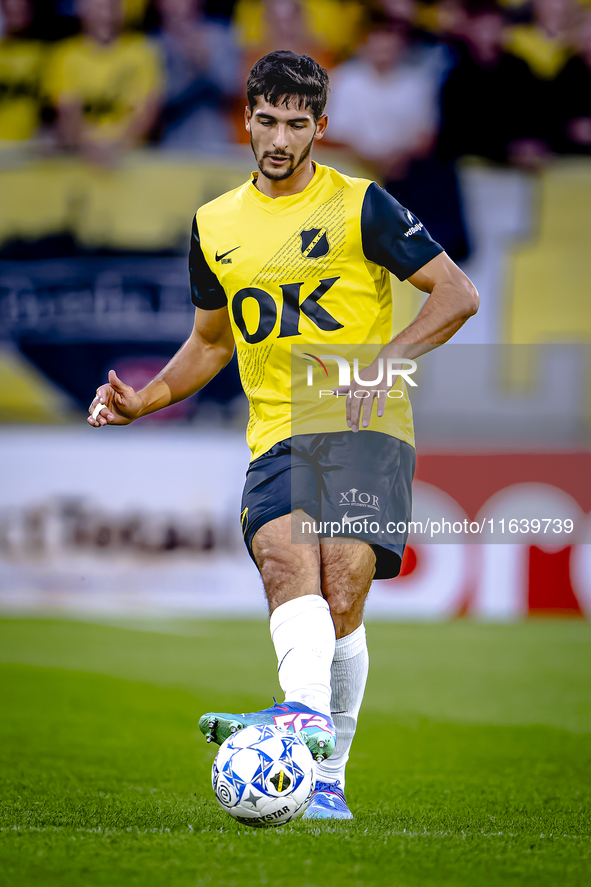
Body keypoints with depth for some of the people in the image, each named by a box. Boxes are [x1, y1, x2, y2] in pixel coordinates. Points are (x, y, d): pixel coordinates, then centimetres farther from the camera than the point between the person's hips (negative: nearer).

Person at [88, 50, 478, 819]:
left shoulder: (359, 206, 1)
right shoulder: (215, 226, 15)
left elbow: (457, 294, 0)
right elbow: (210, 342, 27)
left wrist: (384, 362, -14)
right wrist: (144, 401, 11)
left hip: (364, 426, -3)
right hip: (276, 437, 3)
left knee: (341, 595, -16)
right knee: (284, 556, -26)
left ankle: (328, 777, -13)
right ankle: (308, 713, -46)